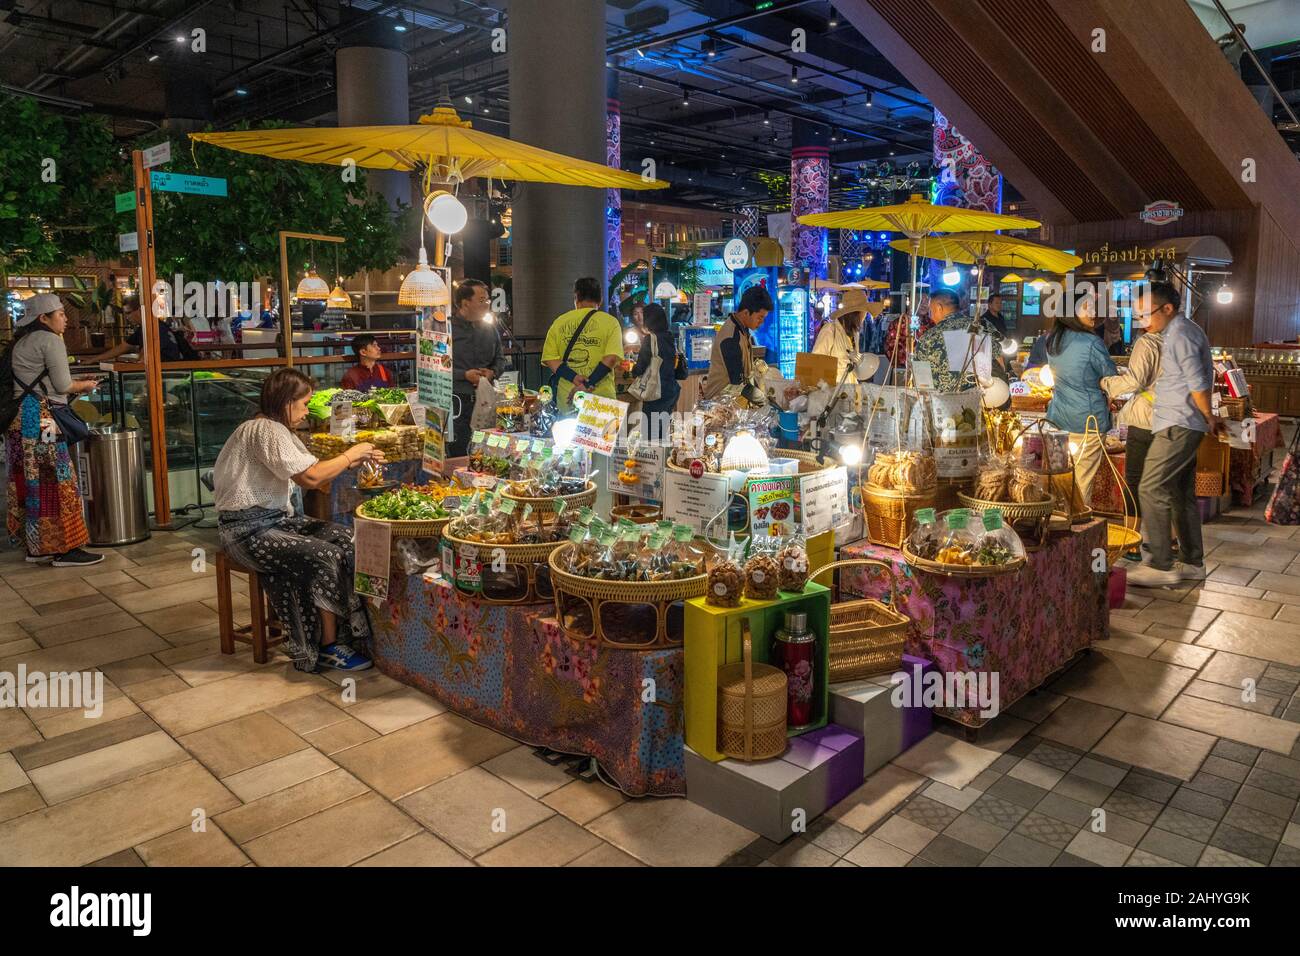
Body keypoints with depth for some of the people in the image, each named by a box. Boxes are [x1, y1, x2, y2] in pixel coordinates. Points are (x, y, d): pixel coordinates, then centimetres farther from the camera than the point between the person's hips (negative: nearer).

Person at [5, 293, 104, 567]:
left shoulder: (21, 341, 20)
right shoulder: (50, 339, -8)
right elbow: (63, 385, -12)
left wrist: (74, 384, 19)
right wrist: (84, 386, 7)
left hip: (19, 418, 9)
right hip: (40, 418, -9)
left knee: (31, 482, 11)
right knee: (55, 482, -6)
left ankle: (36, 547, 16)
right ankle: (65, 549, -4)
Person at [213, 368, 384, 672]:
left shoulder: (279, 430, 14)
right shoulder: (266, 430, -18)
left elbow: (310, 473, 12)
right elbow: (311, 477, -24)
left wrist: (353, 461, 2)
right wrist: (350, 454, -12)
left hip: (276, 518, 10)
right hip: (249, 529, -10)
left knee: (346, 539, -4)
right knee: (327, 557, -21)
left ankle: (350, 629, -1)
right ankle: (329, 647, -8)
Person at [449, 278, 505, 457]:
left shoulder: (489, 327, 12)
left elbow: (500, 358, 21)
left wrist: (492, 372, -1)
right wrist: (464, 375, -16)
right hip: (456, 400, -5)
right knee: (457, 455, 0)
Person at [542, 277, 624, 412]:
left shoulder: (559, 322, 8)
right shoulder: (610, 322, 1)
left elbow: (549, 358, 0)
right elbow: (611, 358, -12)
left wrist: (574, 378, -8)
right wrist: (588, 384, -13)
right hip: (601, 399, -2)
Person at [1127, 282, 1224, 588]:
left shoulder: (1179, 335, -14)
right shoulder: (1186, 330, 17)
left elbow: (1198, 384, -16)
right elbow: (1199, 381, 20)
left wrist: (1208, 417, -4)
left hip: (1177, 425, -10)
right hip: (1184, 425, 10)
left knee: (1152, 489, -11)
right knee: (1182, 493, 13)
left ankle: (1161, 566, -9)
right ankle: (1192, 562, 20)